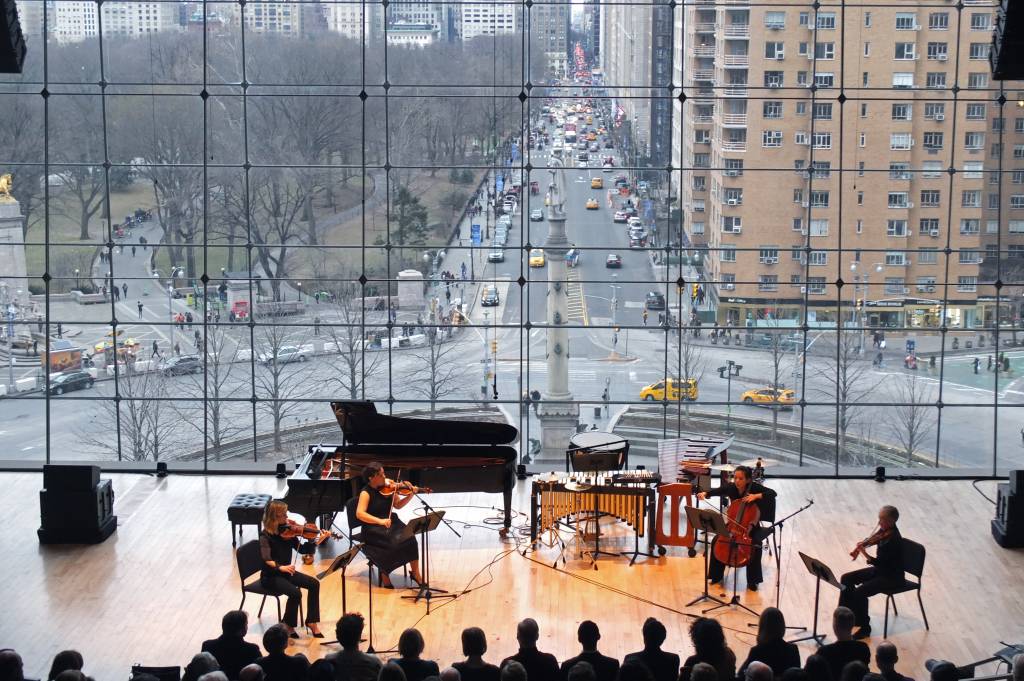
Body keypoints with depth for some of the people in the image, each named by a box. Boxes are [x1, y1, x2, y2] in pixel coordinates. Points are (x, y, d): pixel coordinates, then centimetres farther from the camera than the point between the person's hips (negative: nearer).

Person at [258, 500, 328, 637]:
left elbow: (302, 549, 0)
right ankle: (288, 626, -6)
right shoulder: (266, 536, -19)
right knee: (295, 592, -28)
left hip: (286, 572, 7)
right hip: (270, 576, -7)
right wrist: (280, 567, -50)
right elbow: (266, 559, -33)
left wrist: (318, 540, -13)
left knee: (314, 583, -9)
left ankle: (312, 622, 1)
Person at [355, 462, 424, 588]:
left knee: (409, 538, -22)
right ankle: (384, 574, -8)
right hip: (373, 528, -5)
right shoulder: (366, 493, -13)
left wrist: (410, 496, -6)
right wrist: (380, 521, -38)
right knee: (392, 542, -32)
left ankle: (415, 572, -6)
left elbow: (397, 505, 12)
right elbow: (360, 513, -26)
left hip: (391, 522, 5)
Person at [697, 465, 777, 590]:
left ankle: (752, 581, -10)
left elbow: (772, 493, -23)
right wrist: (705, 493, -32)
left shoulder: (755, 487, -17)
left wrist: (757, 496, -35)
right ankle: (717, 575, 2)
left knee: (755, 546, -29)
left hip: (751, 525, -3)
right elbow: (715, 491, -12)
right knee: (717, 541, -18)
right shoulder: (730, 487, -9)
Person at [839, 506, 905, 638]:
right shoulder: (884, 531, -2)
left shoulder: (894, 540, -28)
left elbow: (880, 563, -29)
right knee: (846, 579, 5)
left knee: (860, 592, -24)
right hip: (880, 569, 9)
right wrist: (861, 545, -5)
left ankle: (865, 628, -7)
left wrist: (864, 553, -39)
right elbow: (871, 540, 16)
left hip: (892, 577, -9)